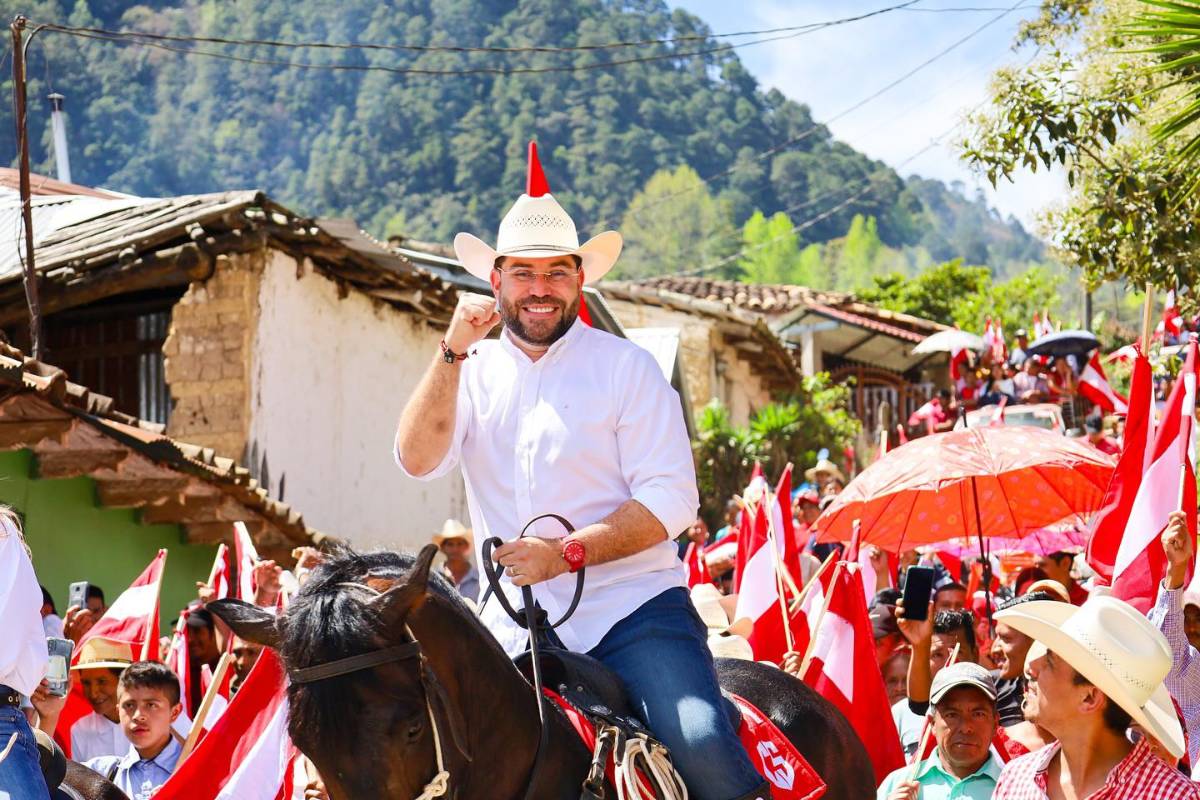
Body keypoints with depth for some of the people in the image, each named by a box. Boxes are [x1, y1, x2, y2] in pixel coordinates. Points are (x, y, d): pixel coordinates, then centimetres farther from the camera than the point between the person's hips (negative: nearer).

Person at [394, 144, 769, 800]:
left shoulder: (626, 366, 3)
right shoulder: (472, 373, 12)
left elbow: (671, 500, -6)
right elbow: (418, 461, -4)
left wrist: (566, 553, -18)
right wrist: (454, 352, -12)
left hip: (631, 606, -3)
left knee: (701, 743, -26)